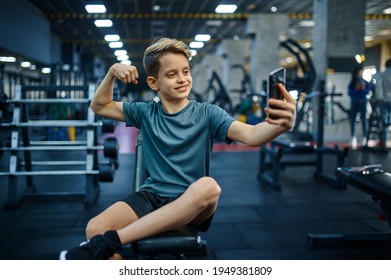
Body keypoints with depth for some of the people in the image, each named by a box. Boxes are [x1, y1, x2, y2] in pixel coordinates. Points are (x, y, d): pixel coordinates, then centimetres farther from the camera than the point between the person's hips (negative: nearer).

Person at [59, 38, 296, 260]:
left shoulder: (207, 114, -2)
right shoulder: (146, 113, 8)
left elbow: (251, 135, -17)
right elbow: (99, 106, 18)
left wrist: (281, 124, -40)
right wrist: (112, 72, 0)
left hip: (192, 206, -1)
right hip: (152, 196, 2)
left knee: (208, 186, -38)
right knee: (95, 228, -25)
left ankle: (107, 243, -32)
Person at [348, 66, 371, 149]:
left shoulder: (365, 82, 6)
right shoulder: (352, 83, 8)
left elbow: (368, 91, -3)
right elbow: (349, 92, -1)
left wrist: (363, 89, -21)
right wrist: (356, 89, -15)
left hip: (363, 101, -1)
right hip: (354, 102, 1)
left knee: (363, 118, -6)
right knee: (352, 119, 1)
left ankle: (365, 137, -2)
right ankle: (353, 138, 9)